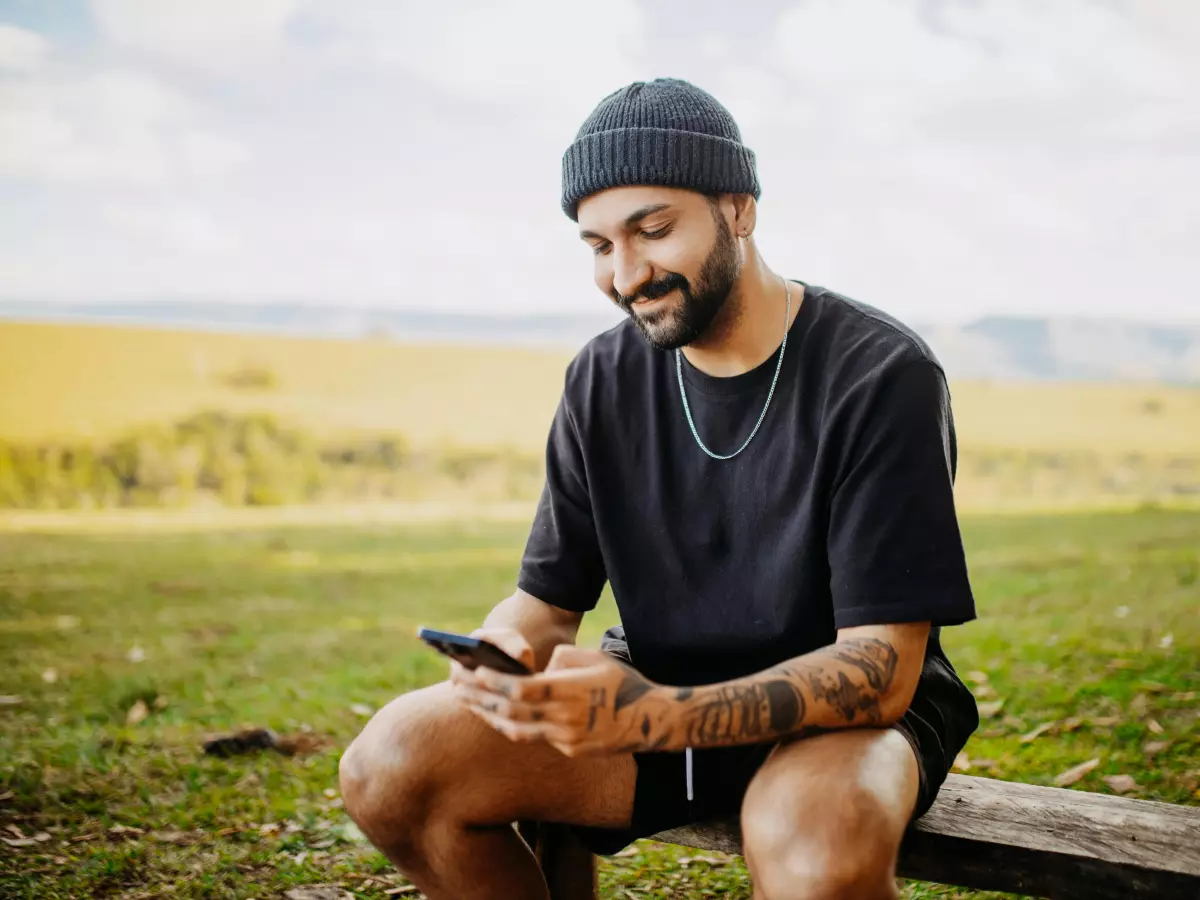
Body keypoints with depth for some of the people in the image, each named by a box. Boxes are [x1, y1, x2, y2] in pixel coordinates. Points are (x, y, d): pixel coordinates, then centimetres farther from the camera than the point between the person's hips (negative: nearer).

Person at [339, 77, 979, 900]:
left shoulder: (881, 375, -15)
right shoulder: (604, 379, 1)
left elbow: (882, 668, -21)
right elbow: (546, 598, 5)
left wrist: (650, 715, -36)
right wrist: (503, 655, -21)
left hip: (841, 714, -5)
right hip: (655, 701, 5)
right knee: (389, 767, -16)